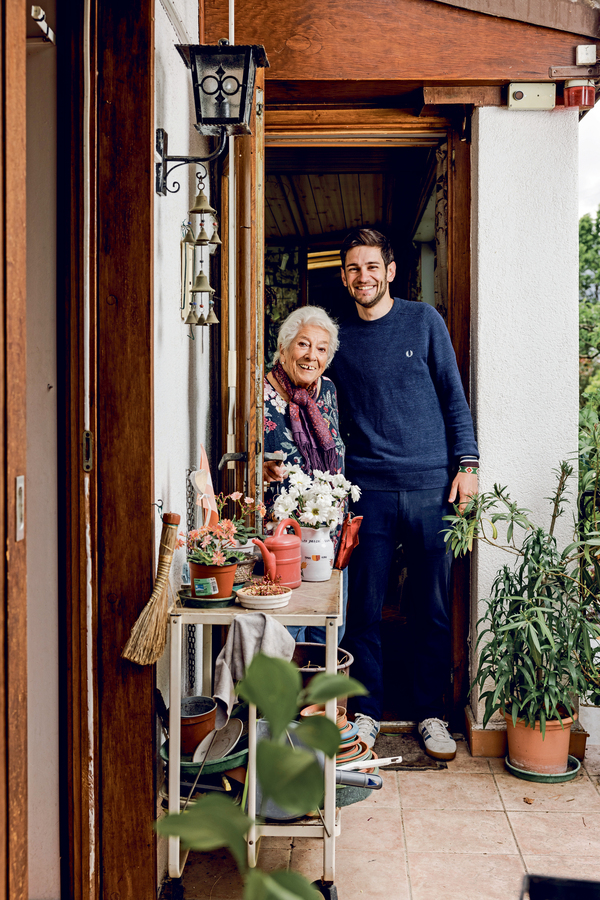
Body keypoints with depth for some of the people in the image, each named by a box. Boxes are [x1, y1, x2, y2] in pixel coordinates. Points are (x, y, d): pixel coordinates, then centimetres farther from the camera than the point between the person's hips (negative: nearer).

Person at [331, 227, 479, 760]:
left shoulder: (423, 321, 5)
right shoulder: (339, 337, 10)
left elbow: (453, 394, 6)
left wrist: (466, 461, -3)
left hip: (431, 483, -1)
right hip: (368, 489, 1)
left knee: (434, 607, 4)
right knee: (365, 607, 3)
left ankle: (431, 712, 18)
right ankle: (367, 711, 18)